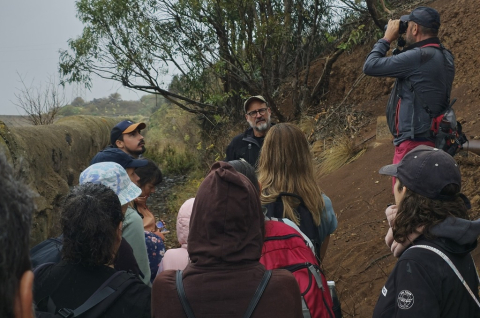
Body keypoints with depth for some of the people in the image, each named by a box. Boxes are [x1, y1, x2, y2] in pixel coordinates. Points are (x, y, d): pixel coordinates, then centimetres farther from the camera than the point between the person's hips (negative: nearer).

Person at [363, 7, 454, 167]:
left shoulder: (419, 56, -19)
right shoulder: (444, 56, 8)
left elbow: (370, 66, -14)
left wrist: (387, 38, -1)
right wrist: (402, 45, 15)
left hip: (414, 142, -9)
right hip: (432, 139, 9)